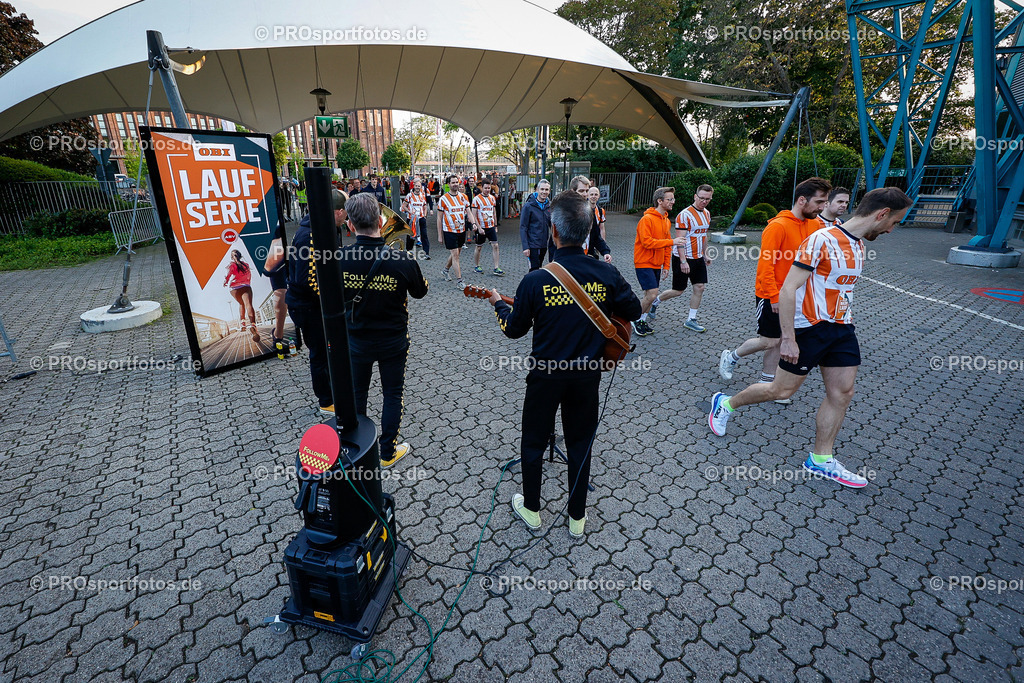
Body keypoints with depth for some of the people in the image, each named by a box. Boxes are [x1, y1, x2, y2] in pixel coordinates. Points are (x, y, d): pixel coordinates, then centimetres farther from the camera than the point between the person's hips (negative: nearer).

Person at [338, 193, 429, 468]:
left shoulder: (339, 258, -18)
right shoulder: (403, 261, -24)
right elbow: (420, 292, -4)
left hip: (357, 340, 2)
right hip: (393, 342, -2)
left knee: (357, 395, 21)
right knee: (392, 395, 16)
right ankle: (388, 452, 29)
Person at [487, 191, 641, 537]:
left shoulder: (535, 281, -20)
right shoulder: (607, 275, -13)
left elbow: (514, 329, -6)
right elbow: (634, 311, 3)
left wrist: (498, 304, 13)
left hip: (545, 376, -2)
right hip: (587, 375, 3)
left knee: (533, 442, 20)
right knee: (580, 445, 20)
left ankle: (531, 508, 39)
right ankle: (577, 517, 36)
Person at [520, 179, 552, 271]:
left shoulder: (549, 206, 7)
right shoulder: (528, 206, -9)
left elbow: (552, 225, 16)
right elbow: (523, 227, -11)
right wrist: (525, 247, -17)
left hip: (544, 245, 6)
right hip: (532, 245, -6)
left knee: (538, 268, 14)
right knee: (534, 269, -7)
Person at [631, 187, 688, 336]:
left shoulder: (667, 221, 12)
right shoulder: (647, 219, -14)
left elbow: (666, 246, 18)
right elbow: (647, 242, -24)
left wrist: (666, 265, 13)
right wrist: (671, 242, -23)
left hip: (657, 264, 8)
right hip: (644, 263, -8)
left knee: (650, 294, 9)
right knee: (652, 294, -13)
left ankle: (642, 321, 23)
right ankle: (635, 320, 4)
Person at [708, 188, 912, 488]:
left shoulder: (858, 245, 10)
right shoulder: (821, 240, -17)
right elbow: (788, 290, -21)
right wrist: (788, 338, -23)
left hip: (841, 328, 8)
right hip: (809, 327, -8)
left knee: (842, 393, 7)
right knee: (782, 390, 1)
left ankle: (821, 460, 18)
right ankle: (724, 404, 23)